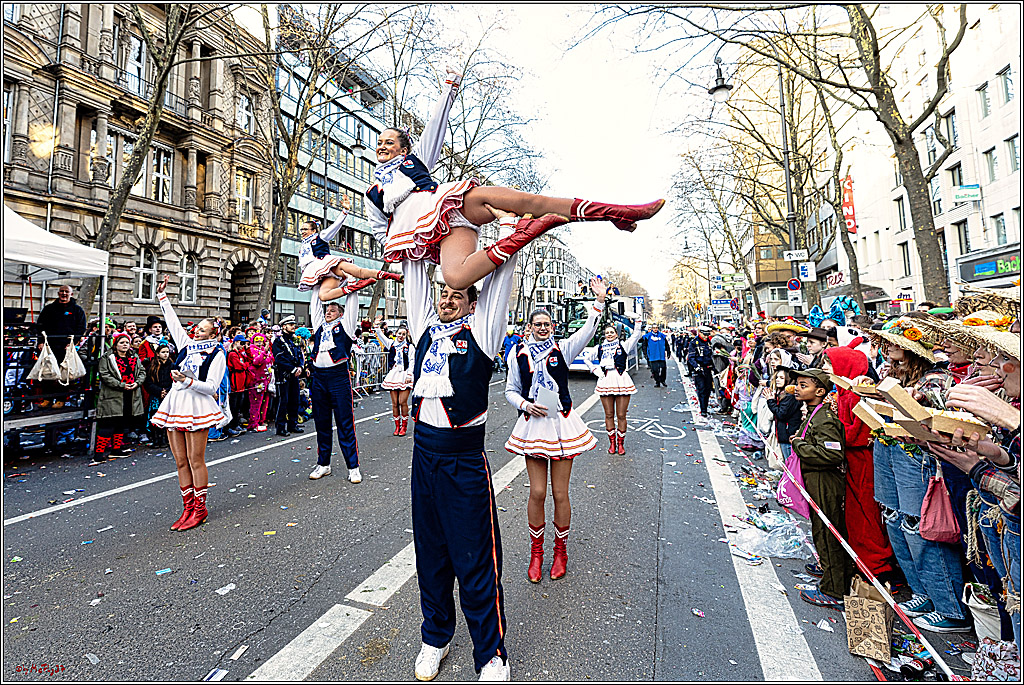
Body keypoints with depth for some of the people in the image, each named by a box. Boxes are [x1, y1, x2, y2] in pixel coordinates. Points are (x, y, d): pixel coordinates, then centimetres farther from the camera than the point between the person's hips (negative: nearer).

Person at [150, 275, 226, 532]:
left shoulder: (217, 354, -3)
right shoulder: (187, 344, 14)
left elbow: (211, 387, -9)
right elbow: (173, 322, 21)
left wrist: (188, 381, -22)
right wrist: (162, 296, 22)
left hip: (196, 407, -6)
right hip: (174, 405, 7)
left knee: (196, 460, -2)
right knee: (181, 461, 9)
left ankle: (199, 508, 9)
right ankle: (188, 507, 18)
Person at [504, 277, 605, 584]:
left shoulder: (562, 348, 5)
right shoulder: (519, 352, 6)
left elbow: (588, 330, -8)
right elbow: (510, 390, 9)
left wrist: (600, 300, -18)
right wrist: (525, 404, -9)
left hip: (562, 424, 0)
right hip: (532, 425, 0)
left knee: (560, 493, 6)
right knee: (537, 493, 3)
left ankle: (560, 551, 28)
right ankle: (536, 552, 25)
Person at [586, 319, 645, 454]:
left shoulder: (623, 345, 9)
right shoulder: (599, 348, 14)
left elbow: (637, 334, 1)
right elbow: (587, 359, 25)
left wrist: (638, 320, -4)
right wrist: (595, 370, 12)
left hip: (621, 381, -2)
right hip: (605, 381, 2)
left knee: (621, 415, 1)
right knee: (609, 415, 7)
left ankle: (620, 443, 14)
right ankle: (612, 443, 18)